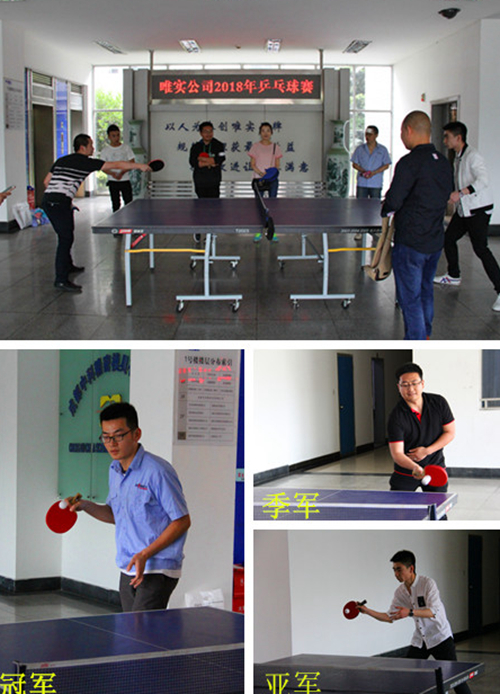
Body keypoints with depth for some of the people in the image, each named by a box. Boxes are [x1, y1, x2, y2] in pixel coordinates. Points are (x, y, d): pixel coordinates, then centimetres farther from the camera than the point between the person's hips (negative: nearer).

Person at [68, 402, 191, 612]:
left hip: (158, 570, -8)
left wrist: (145, 554, -19)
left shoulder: (157, 471, -17)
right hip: (128, 570, 8)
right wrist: (86, 506, 3)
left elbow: (182, 521, -14)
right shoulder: (114, 470, 8)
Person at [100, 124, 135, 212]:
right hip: (112, 181, 0)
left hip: (125, 180, 0)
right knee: (116, 205, 3)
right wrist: (112, 173, -19)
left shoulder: (126, 148, 3)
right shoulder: (105, 150, 3)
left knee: (129, 204, -4)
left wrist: (122, 173, -17)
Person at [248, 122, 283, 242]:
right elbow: (252, 164, 0)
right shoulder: (255, 146, 3)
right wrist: (261, 173, -16)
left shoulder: (275, 147, 8)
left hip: (272, 179, 1)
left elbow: (277, 164, 8)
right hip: (258, 178, -1)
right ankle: (258, 232, 4)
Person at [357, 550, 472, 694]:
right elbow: (390, 617, 6)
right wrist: (367, 611, -6)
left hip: (440, 637, -6)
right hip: (419, 640, 6)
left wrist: (410, 612, -41)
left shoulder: (428, 583, -17)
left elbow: (433, 611, -28)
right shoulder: (400, 592, 1)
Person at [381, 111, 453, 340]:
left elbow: (393, 202, -19)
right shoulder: (443, 162, 6)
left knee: (410, 298, 0)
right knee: (425, 292, 21)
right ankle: (424, 335, 32)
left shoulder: (410, 162, -18)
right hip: (436, 241, 8)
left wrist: (385, 209, 3)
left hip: (410, 243, -8)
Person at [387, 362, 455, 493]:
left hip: (435, 467, 2)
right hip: (405, 472, -2)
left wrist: (427, 451, -15)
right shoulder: (396, 417, -20)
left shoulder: (439, 403, -10)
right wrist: (415, 468, -44)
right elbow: (397, 453, -25)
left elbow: (450, 433, -2)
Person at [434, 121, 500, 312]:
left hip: (478, 210, -10)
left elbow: (483, 180, -31)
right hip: (464, 209, 10)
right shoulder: (458, 157, 11)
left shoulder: (473, 156, -19)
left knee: (480, 248, -16)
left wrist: (460, 193, -38)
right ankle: (453, 276, 35)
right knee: (448, 239, 15)